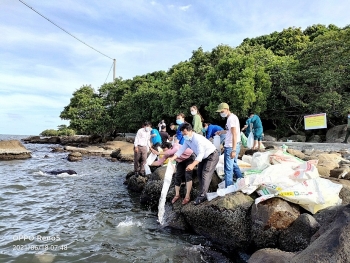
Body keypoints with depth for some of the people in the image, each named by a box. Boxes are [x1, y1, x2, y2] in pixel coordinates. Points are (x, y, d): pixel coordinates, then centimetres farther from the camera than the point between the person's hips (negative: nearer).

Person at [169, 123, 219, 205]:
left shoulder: (198, 139, -34)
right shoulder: (187, 140, -7)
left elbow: (201, 154, -39)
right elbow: (182, 149, -7)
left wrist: (193, 165, -49)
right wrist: (172, 158, -20)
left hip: (212, 155, -10)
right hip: (204, 157, 10)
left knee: (205, 174, -16)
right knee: (199, 173, 10)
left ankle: (202, 195, -15)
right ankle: (203, 191, 21)